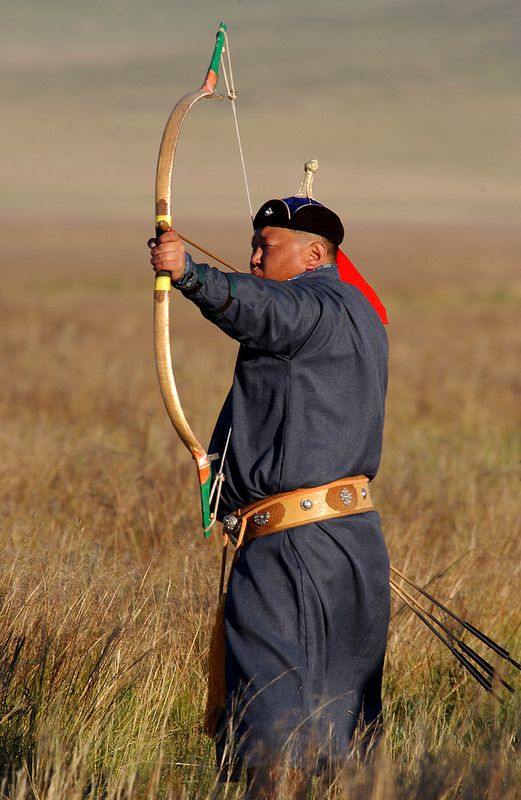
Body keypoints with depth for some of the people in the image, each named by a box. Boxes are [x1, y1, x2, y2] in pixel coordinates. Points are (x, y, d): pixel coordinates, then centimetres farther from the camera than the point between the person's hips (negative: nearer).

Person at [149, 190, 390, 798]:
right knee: (341, 712, 16)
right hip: (353, 538, 11)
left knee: (272, 725, -16)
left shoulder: (317, 306, -11)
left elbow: (261, 311, -34)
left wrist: (189, 274, -49)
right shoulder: (359, 313, 21)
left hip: (291, 548, -11)